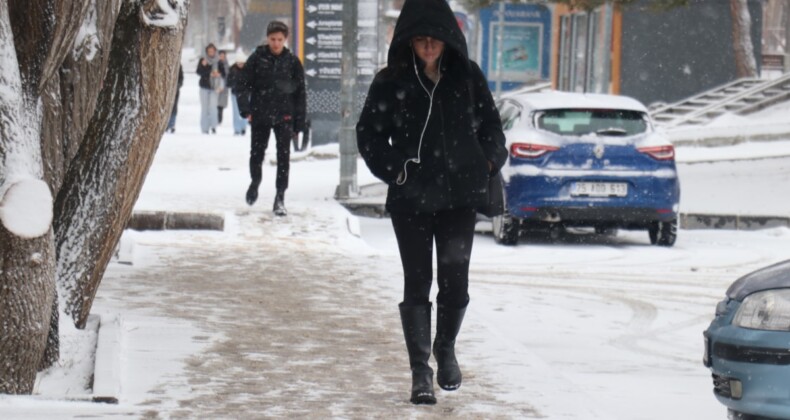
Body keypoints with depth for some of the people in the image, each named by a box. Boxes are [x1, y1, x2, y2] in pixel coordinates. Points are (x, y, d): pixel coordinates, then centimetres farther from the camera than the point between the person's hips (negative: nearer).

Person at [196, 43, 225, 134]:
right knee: (204, 107, 2)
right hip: (204, 87, 1)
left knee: (213, 106, -16)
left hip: (214, 87, -1)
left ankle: (213, 126, -15)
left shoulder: (219, 62, 6)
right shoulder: (203, 60, 5)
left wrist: (219, 74, -12)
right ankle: (204, 128, 5)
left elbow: (223, 73, 9)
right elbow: (199, 72, -4)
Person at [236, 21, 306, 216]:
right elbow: (242, 84, 0)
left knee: (283, 155, -9)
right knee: (257, 153, 11)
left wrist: (299, 124, 1)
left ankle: (280, 198, -4)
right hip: (260, 115, 1)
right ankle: (255, 181, 40)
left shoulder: (292, 62, 1)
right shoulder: (257, 58, -2)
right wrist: (245, 109, -12)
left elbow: (300, 94, 4)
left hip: (284, 115, -1)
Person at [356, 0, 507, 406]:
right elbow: (369, 133, 4)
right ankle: (420, 369, 5)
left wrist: (488, 162, 1)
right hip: (411, 199, -1)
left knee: (455, 280, 3)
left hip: (460, 195, 1)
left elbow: (490, 124, 14)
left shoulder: (467, 76, 3)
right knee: (417, 282, -1)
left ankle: (446, 350, 28)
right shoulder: (391, 82, -2)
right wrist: (395, 170, -6)